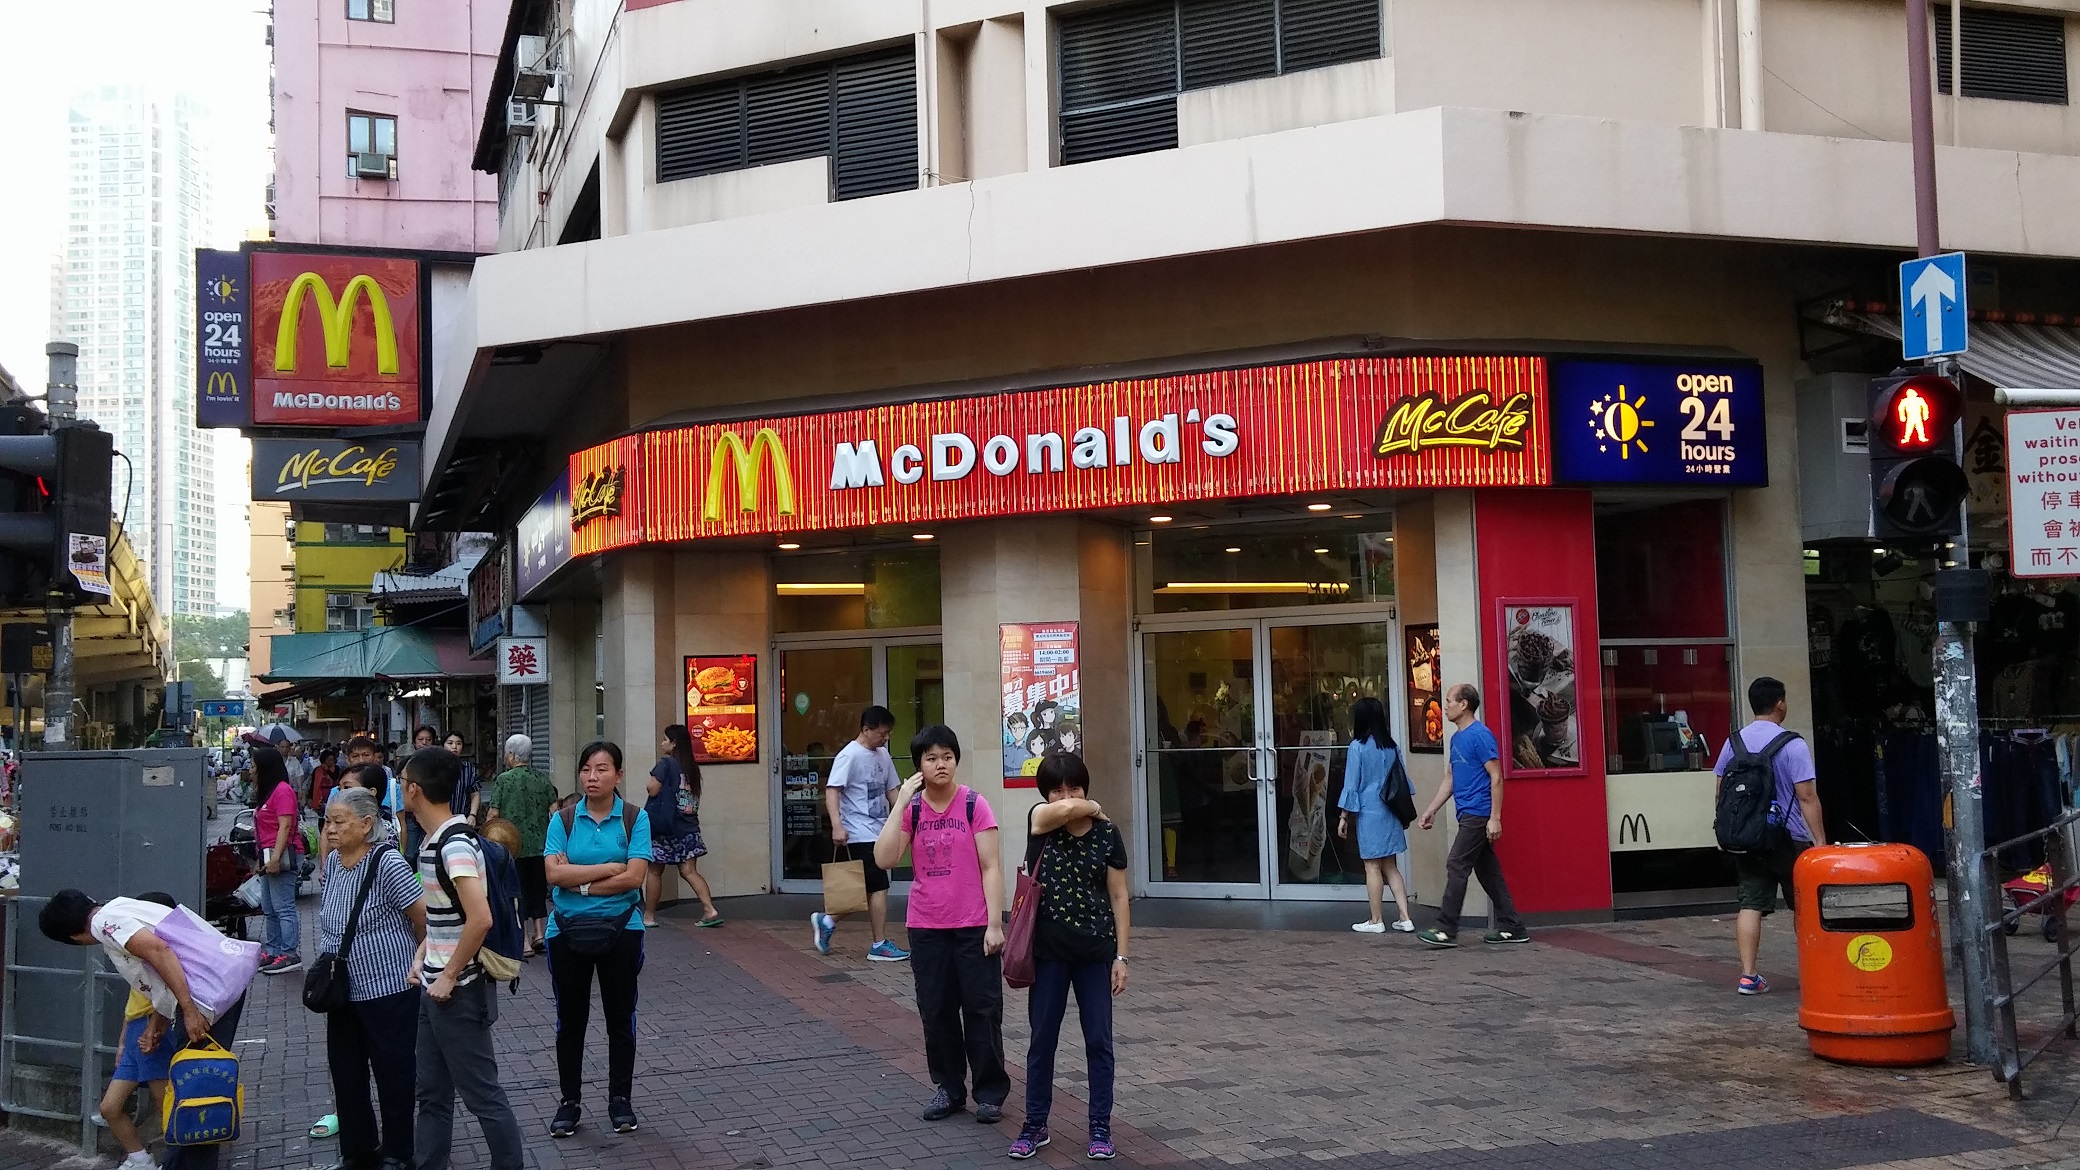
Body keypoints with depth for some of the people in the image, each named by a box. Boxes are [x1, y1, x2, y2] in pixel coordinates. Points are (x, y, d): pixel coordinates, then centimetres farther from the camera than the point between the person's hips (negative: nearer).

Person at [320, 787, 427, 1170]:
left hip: (389, 990, -8)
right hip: (344, 991, 8)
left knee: (394, 1074, 5)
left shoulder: (387, 864, -19)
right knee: (345, 1073, 15)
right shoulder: (332, 862, 5)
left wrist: (421, 962, -2)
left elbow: (424, 916, -15)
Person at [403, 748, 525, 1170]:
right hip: (434, 988, 9)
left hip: (459, 991, -9)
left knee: (481, 1094, 1)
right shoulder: (434, 839, 8)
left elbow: (480, 919, -29)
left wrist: (449, 976, -20)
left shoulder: (455, 845, -21)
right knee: (432, 1092, 16)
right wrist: (422, 955, 9)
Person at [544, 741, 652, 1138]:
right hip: (569, 931, 1)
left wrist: (580, 881, -14)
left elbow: (634, 877, -16)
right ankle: (569, 1101, 22)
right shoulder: (563, 820, -2)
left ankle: (620, 1099, 22)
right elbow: (555, 875, -14)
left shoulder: (635, 819, -5)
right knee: (570, 1019, 10)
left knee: (620, 1017, 9)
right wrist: (610, 868, -16)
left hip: (620, 930, -1)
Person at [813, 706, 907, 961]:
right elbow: (831, 790, -18)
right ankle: (880, 945, 2)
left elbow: (892, 790, 20)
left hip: (879, 832, 8)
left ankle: (826, 921, 26)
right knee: (879, 887, -6)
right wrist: (837, 825, -28)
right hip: (860, 834, -8)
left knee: (868, 891, 11)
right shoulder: (849, 755, -12)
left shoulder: (882, 755, 13)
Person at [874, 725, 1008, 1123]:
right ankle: (948, 1088, 24)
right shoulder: (912, 809, 3)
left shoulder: (974, 805, -7)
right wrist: (900, 804, -12)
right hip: (927, 929, 3)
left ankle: (990, 1091, 14)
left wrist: (994, 924, -11)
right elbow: (884, 859, -9)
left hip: (973, 926, -3)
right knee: (936, 1011, 10)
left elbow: (991, 867, -7)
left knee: (982, 1009, 2)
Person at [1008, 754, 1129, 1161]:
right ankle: (1034, 1126, 21)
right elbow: (1065, 810, -29)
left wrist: (1121, 956, -3)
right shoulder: (1039, 821, -5)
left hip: (1095, 951, 0)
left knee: (1099, 1040, 6)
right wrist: (1093, 809, -7)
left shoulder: (1107, 834, -3)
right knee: (1042, 1039, 8)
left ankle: (1101, 1128, 17)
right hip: (1048, 950, 0)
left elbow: (1118, 897, 0)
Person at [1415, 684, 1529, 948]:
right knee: (1488, 871, 10)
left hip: (1478, 814, -9)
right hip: (1469, 815, 9)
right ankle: (1512, 928, 15)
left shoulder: (1481, 735, -13)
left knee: (1456, 866, -10)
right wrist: (1432, 809, 19)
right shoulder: (1456, 738, 16)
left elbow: (1496, 778, -15)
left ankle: (1446, 930, -9)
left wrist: (1495, 818, -19)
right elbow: (1451, 779, 23)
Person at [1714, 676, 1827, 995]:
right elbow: (1807, 796, -15)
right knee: (1805, 907, 13)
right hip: (1788, 840, -4)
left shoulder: (1734, 742, 5)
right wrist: (1820, 840, -13)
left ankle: (1748, 976, -4)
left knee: (1750, 905, 2)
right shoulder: (1792, 745, -12)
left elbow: (1721, 792, 10)